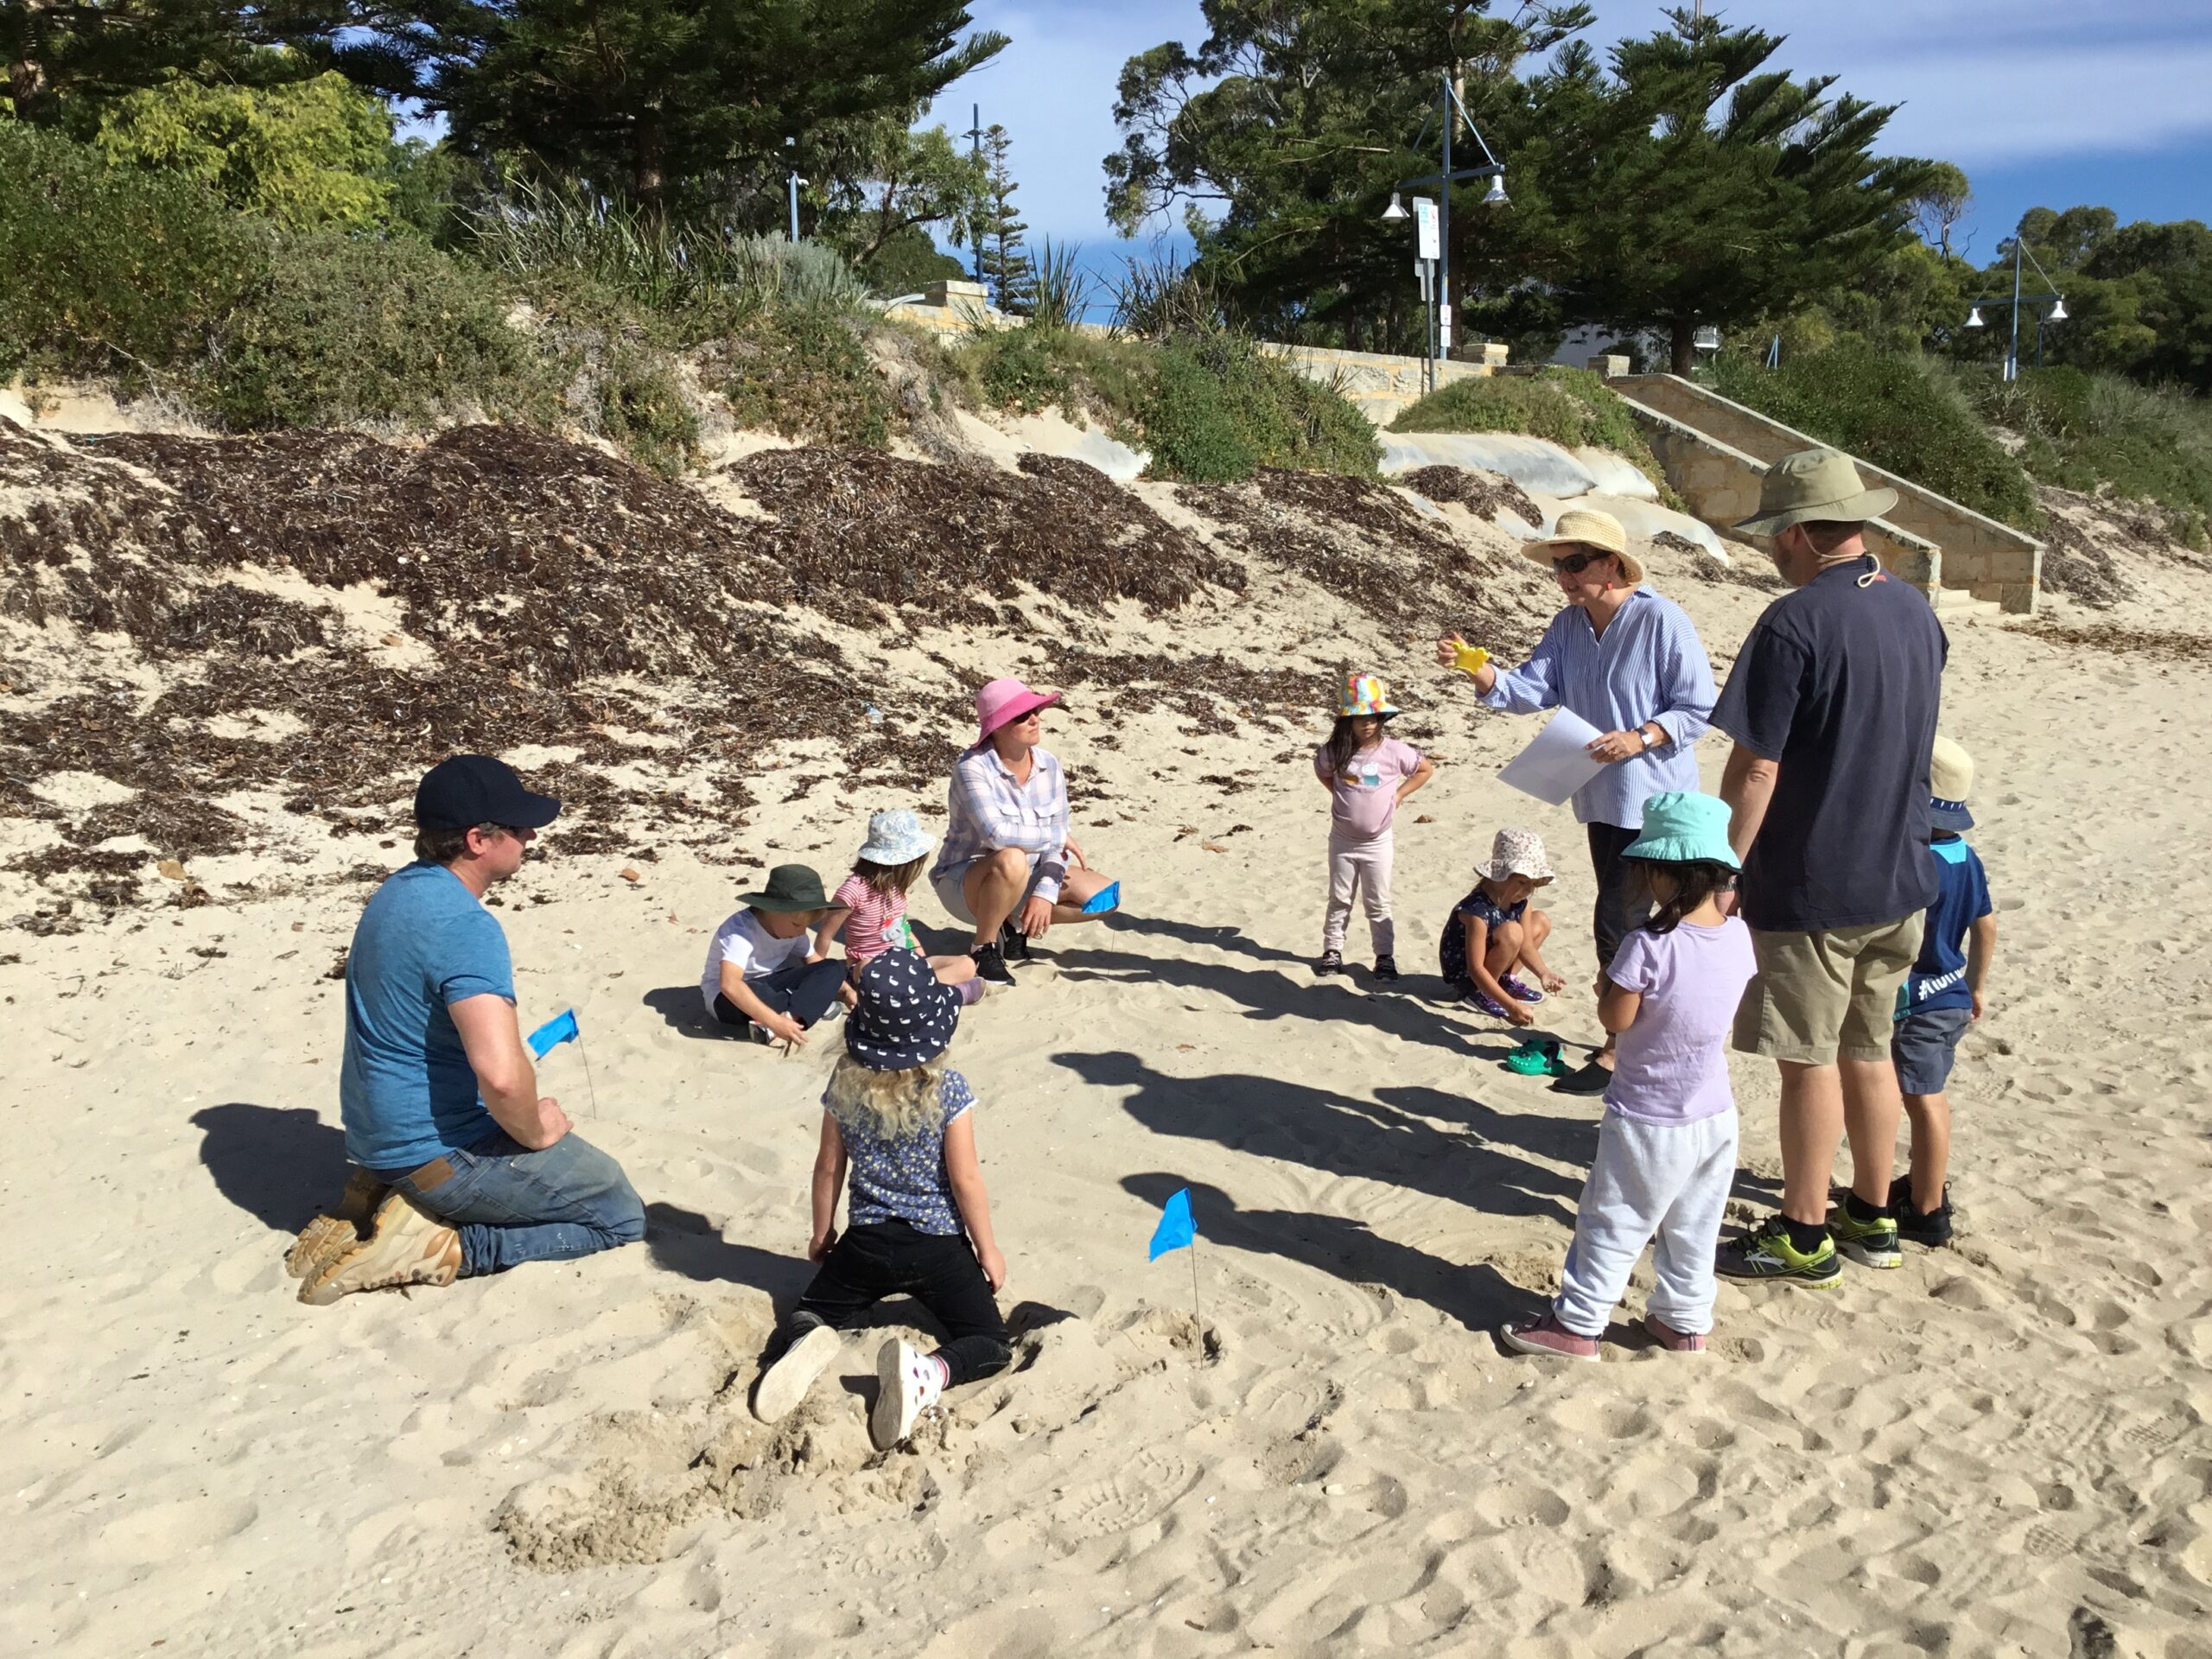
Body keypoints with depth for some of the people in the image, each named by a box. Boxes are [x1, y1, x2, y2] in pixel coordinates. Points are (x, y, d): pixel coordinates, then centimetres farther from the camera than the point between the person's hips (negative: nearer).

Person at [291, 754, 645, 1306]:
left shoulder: (398, 890, 6)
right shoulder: (466, 926, -25)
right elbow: (501, 1073, -38)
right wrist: (534, 1132, -15)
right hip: (439, 1151, -9)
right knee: (621, 1217, 4)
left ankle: (392, 1201, 13)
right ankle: (439, 1245, -7)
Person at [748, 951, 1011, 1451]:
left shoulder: (845, 1084, -6)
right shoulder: (949, 1090, -14)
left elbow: (829, 1167, 3)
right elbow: (965, 1179, -11)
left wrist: (822, 1233, 19)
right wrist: (987, 1249, 2)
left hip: (865, 1242, 3)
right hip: (938, 1247, -3)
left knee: (810, 1314, 24)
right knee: (991, 1344, 6)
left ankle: (806, 1345, -15)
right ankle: (925, 1372, -27)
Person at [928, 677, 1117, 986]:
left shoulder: (1048, 766, -3)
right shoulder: (974, 768, -21)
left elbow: (1058, 838, -5)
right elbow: (996, 834, -34)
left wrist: (1045, 892, -19)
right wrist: (1057, 836, -22)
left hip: (1024, 880, 6)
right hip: (966, 884, -6)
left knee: (1104, 896, -8)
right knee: (1011, 861, -39)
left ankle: (1017, 923, 11)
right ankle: (983, 948, -15)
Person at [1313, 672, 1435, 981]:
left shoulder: (1394, 751, -13)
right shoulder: (1336, 751, -8)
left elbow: (1426, 770, 2)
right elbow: (1321, 771, 14)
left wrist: (1399, 794, -3)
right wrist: (1339, 794, 3)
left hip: (1377, 842, -1)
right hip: (1342, 840, 1)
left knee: (1378, 903, 8)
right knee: (1339, 900, 12)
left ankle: (1385, 956, 16)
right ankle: (1332, 950, 22)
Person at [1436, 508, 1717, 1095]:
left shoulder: (1662, 620, -16)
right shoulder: (1568, 624, 7)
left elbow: (1699, 709, -13)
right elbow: (1531, 690, -2)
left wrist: (1638, 739, -26)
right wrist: (1475, 667, -18)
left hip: (1652, 800, -8)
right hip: (1601, 798, 8)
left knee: (1616, 922, -9)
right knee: (1639, 922, 18)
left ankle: (1618, 1052, 3)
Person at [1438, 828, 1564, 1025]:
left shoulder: (1519, 902, -8)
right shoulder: (1477, 910, -33)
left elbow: (1526, 946, -3)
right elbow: (1475, 969, -33)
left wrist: (1543, 973, -24)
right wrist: (1511, 1005, -37)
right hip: (1462, 974, -8)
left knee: (1541, 922, 7)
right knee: (1511, 933, -32)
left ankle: (1505, 980, 9)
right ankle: (1480, 993, -14)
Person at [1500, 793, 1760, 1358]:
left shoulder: (1648, 946, -26)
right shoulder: (1738, 936, -7)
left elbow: (1615, 1017, -18)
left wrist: (1607, 982, -1)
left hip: (1647, 1121, -6)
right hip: (1714, 1116, 6)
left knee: (1612, 1227, 7)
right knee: (1692, 1232, 20)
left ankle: (1577, 1323, 16)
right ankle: (1685, 1321, 32)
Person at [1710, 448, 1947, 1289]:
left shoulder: (1795, 623, -20)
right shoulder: (1915, 611, 6)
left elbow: (1755, 769, -21)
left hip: (1812, 887, -8)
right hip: (1900, 878, 8)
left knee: (1809, 1061, 4)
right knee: (1868, 1052, 18)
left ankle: (1803, 1236, 16)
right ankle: (1871, 1218, 30)